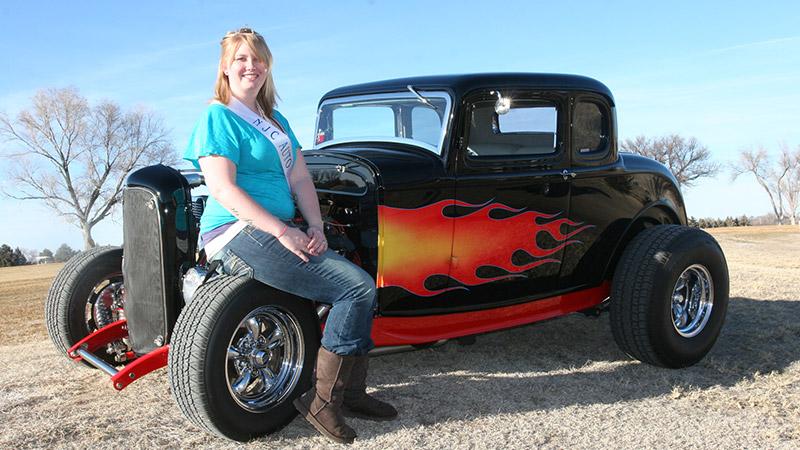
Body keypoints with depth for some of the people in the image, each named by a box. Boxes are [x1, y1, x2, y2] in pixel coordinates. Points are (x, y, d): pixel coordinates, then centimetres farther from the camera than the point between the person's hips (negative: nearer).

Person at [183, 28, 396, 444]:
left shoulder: (275, 120, 20)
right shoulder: (217, 117, -5)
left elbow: (300, 180, 15)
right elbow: (222, 188, -15)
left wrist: (315, 227, -2)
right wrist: (283, 231, -21)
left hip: (278, 232, 9)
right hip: (239, 234, -9)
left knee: (359, 286, 1)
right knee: (358, 288, -19)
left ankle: (351, 392, 8)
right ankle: (323, 400, -10)